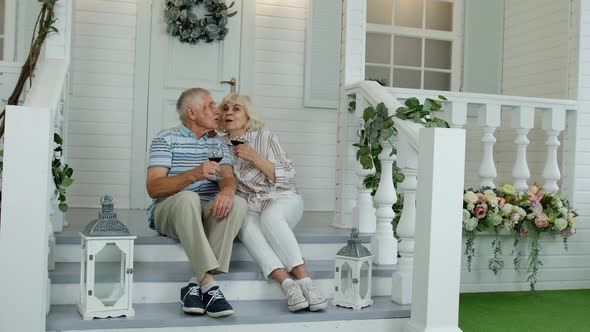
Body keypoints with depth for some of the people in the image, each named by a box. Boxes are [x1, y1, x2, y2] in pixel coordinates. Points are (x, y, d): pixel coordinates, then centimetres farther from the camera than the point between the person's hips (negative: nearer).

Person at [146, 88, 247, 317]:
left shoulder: (219, 145, 17)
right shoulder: (166, 139, 1)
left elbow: (228, 177, -1)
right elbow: (153, 188, -10)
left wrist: (227, 190, -27)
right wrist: (193, 174, -26)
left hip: (208, 214, 4)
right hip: (168, 212, -4)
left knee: (237, 203, -27)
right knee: (189, 198, -37)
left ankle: (197, 283, -31)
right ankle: (208, 284, -40)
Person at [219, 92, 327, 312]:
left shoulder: (265, 138, 3)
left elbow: (287, 177, -3)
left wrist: (254, 158, -14)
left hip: (282, 199, -1)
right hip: (248, 206, 2)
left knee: (269, 216, -37)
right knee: (247, 224, -35)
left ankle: (304, 281, -41)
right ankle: (288, 285, -46)